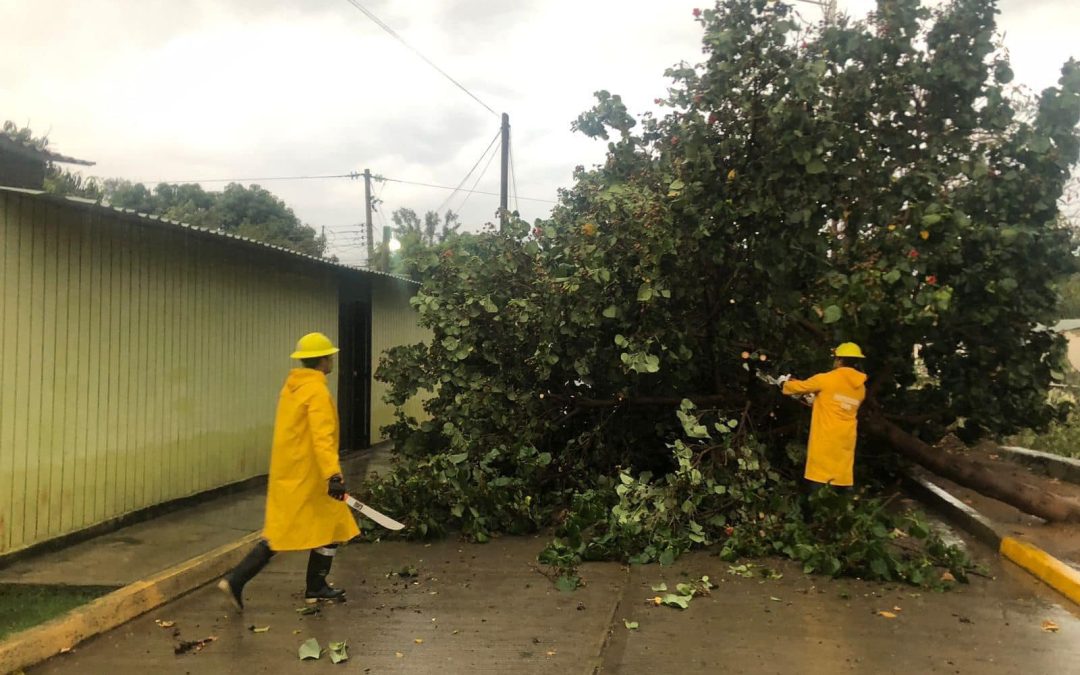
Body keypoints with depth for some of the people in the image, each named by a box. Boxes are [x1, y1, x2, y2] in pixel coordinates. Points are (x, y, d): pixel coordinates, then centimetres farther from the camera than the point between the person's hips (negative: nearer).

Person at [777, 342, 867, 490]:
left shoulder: (826, 379, -6)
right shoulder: (860, 387, 11)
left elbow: (800, 387, 6)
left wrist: (783, 384, 27)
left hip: (825, 441, -6)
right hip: (845, 442, 6)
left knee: (820, 484, -7)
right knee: (842, 486, 9)